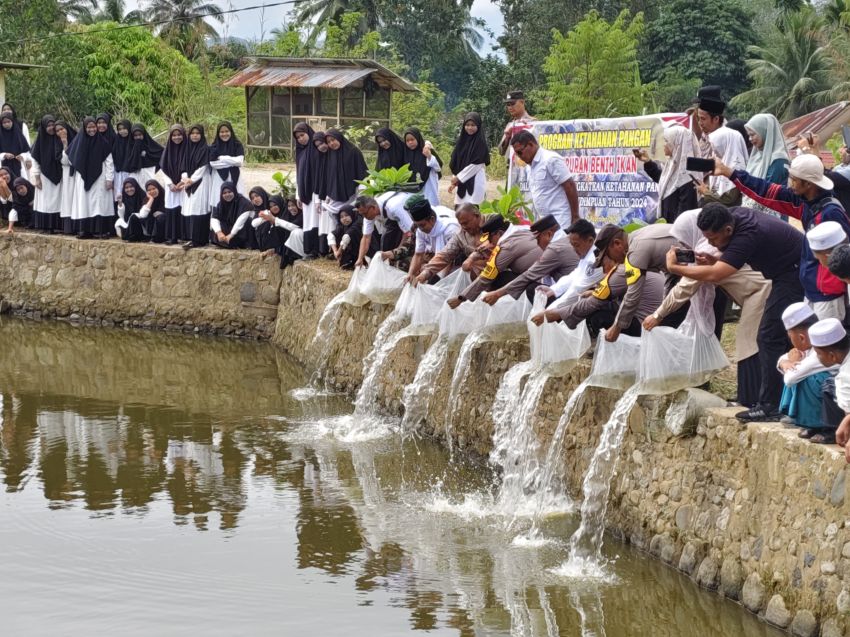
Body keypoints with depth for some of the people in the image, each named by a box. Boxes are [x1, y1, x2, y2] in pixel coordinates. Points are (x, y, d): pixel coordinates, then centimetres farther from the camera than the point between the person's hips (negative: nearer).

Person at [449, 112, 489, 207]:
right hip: (462, 183, 6)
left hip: (475, 182, -6)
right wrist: (454, 181, 6)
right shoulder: (462, 140, 13)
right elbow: (454, 163, 14)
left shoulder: (480, 142, -5)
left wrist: (458, 177, -9)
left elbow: (477, 164, -11)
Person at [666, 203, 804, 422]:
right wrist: (713, 260, -7)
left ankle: (769, 407, -11)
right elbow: (733, 258, 14)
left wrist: (674, 268, -26)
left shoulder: (747, 236, -30)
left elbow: (714, 275, -36)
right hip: (788, 274, 11)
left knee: (770, 337, -11)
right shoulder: (735, 215, -1)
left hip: (795, 275, -11)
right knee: (781, 338, 14)